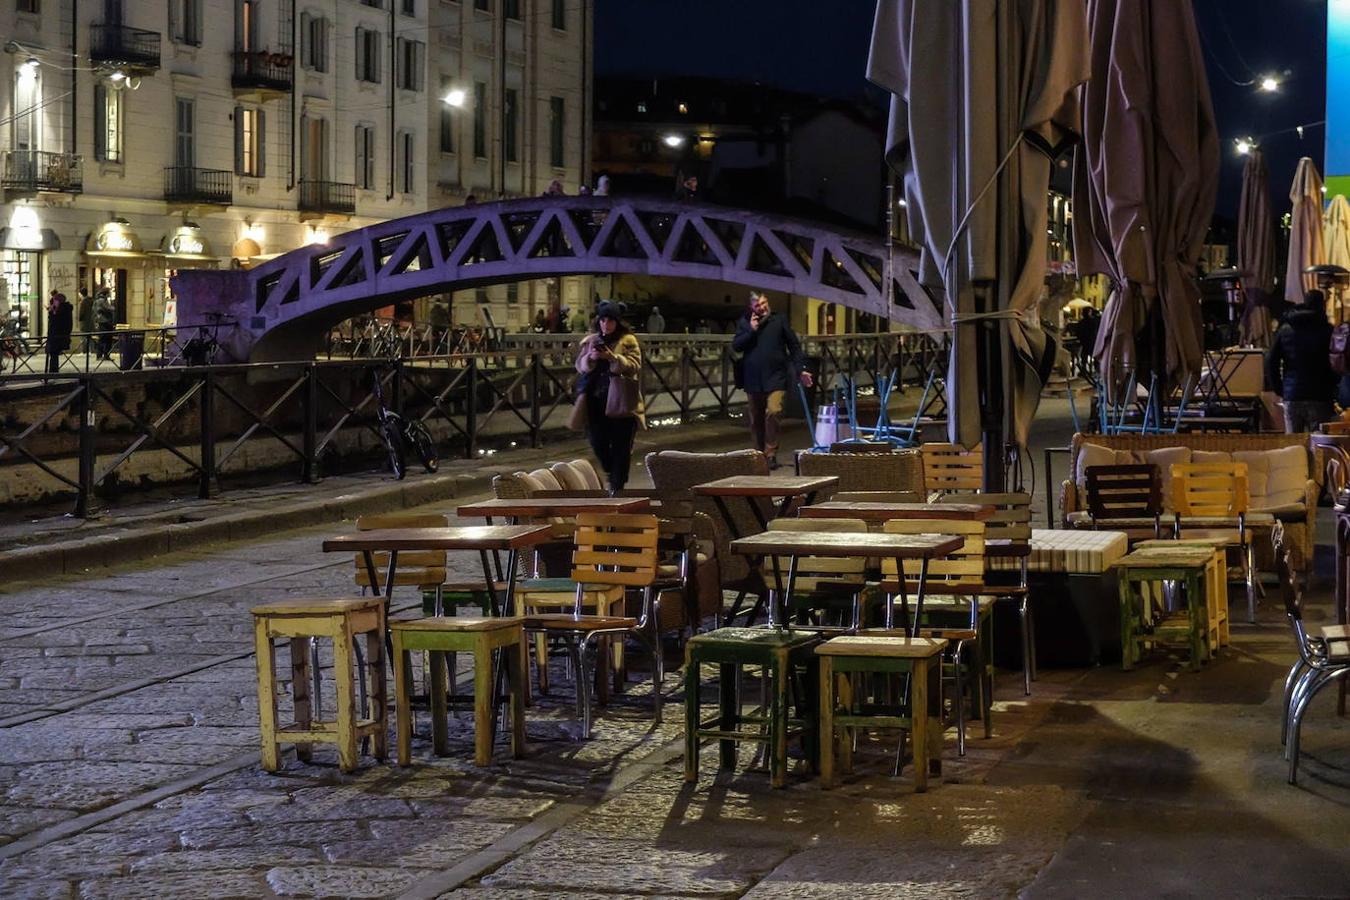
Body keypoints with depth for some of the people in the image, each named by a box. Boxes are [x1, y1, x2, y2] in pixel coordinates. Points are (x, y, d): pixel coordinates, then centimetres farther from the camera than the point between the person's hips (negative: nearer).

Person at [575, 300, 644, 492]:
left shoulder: (628, 341, -1)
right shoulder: (590, 341, 12)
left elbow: (634, 366, -11)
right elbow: (580, 366, 7)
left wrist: (613, 358, -25)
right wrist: (590, 357, -15)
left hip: (621, 402, -4)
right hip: (596, 399, 4)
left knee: (621, 446, -2)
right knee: (598, 442, 3)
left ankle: (617, 486, 6)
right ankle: (612, 475, 29)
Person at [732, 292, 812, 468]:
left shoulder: (779, 321, 3)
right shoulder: (744, 323, 8)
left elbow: (794, 346, 6)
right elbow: (736, 346, 0)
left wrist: (800, 370, -1)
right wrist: (751, 330, -11)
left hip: (775, 379, -3)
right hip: (753, 380, 3)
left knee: (774, 412, -20)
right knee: (756, 420, 9)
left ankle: (771, 454, -15)